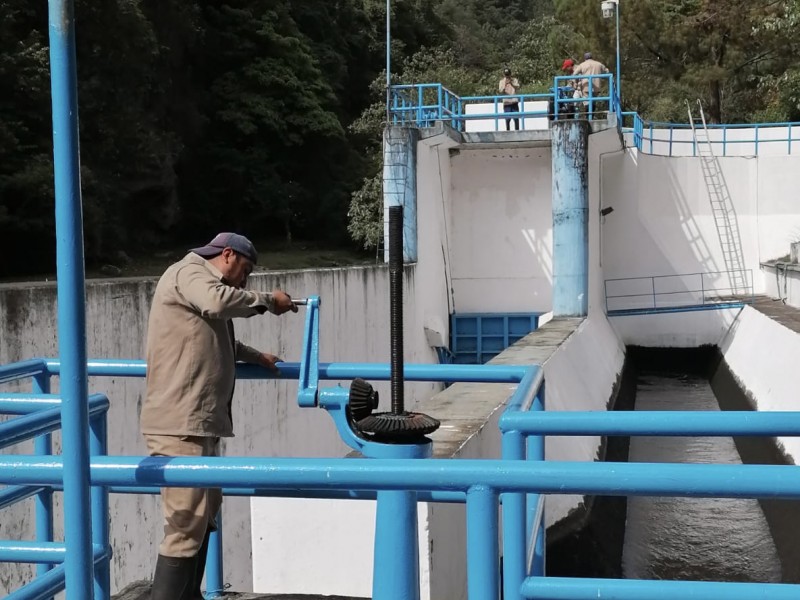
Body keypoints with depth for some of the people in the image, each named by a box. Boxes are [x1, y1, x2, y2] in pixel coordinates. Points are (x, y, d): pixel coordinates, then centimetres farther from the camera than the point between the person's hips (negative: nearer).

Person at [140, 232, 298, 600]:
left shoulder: (201, 281, 25)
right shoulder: (188, 272, -6)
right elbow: (218, 301, -28)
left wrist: (255, 357, 27)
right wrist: (268, 301, -16)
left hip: (199, 423, 11)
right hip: (180, 424, -11)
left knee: (205, 513, 19)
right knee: (186, 525, -13)